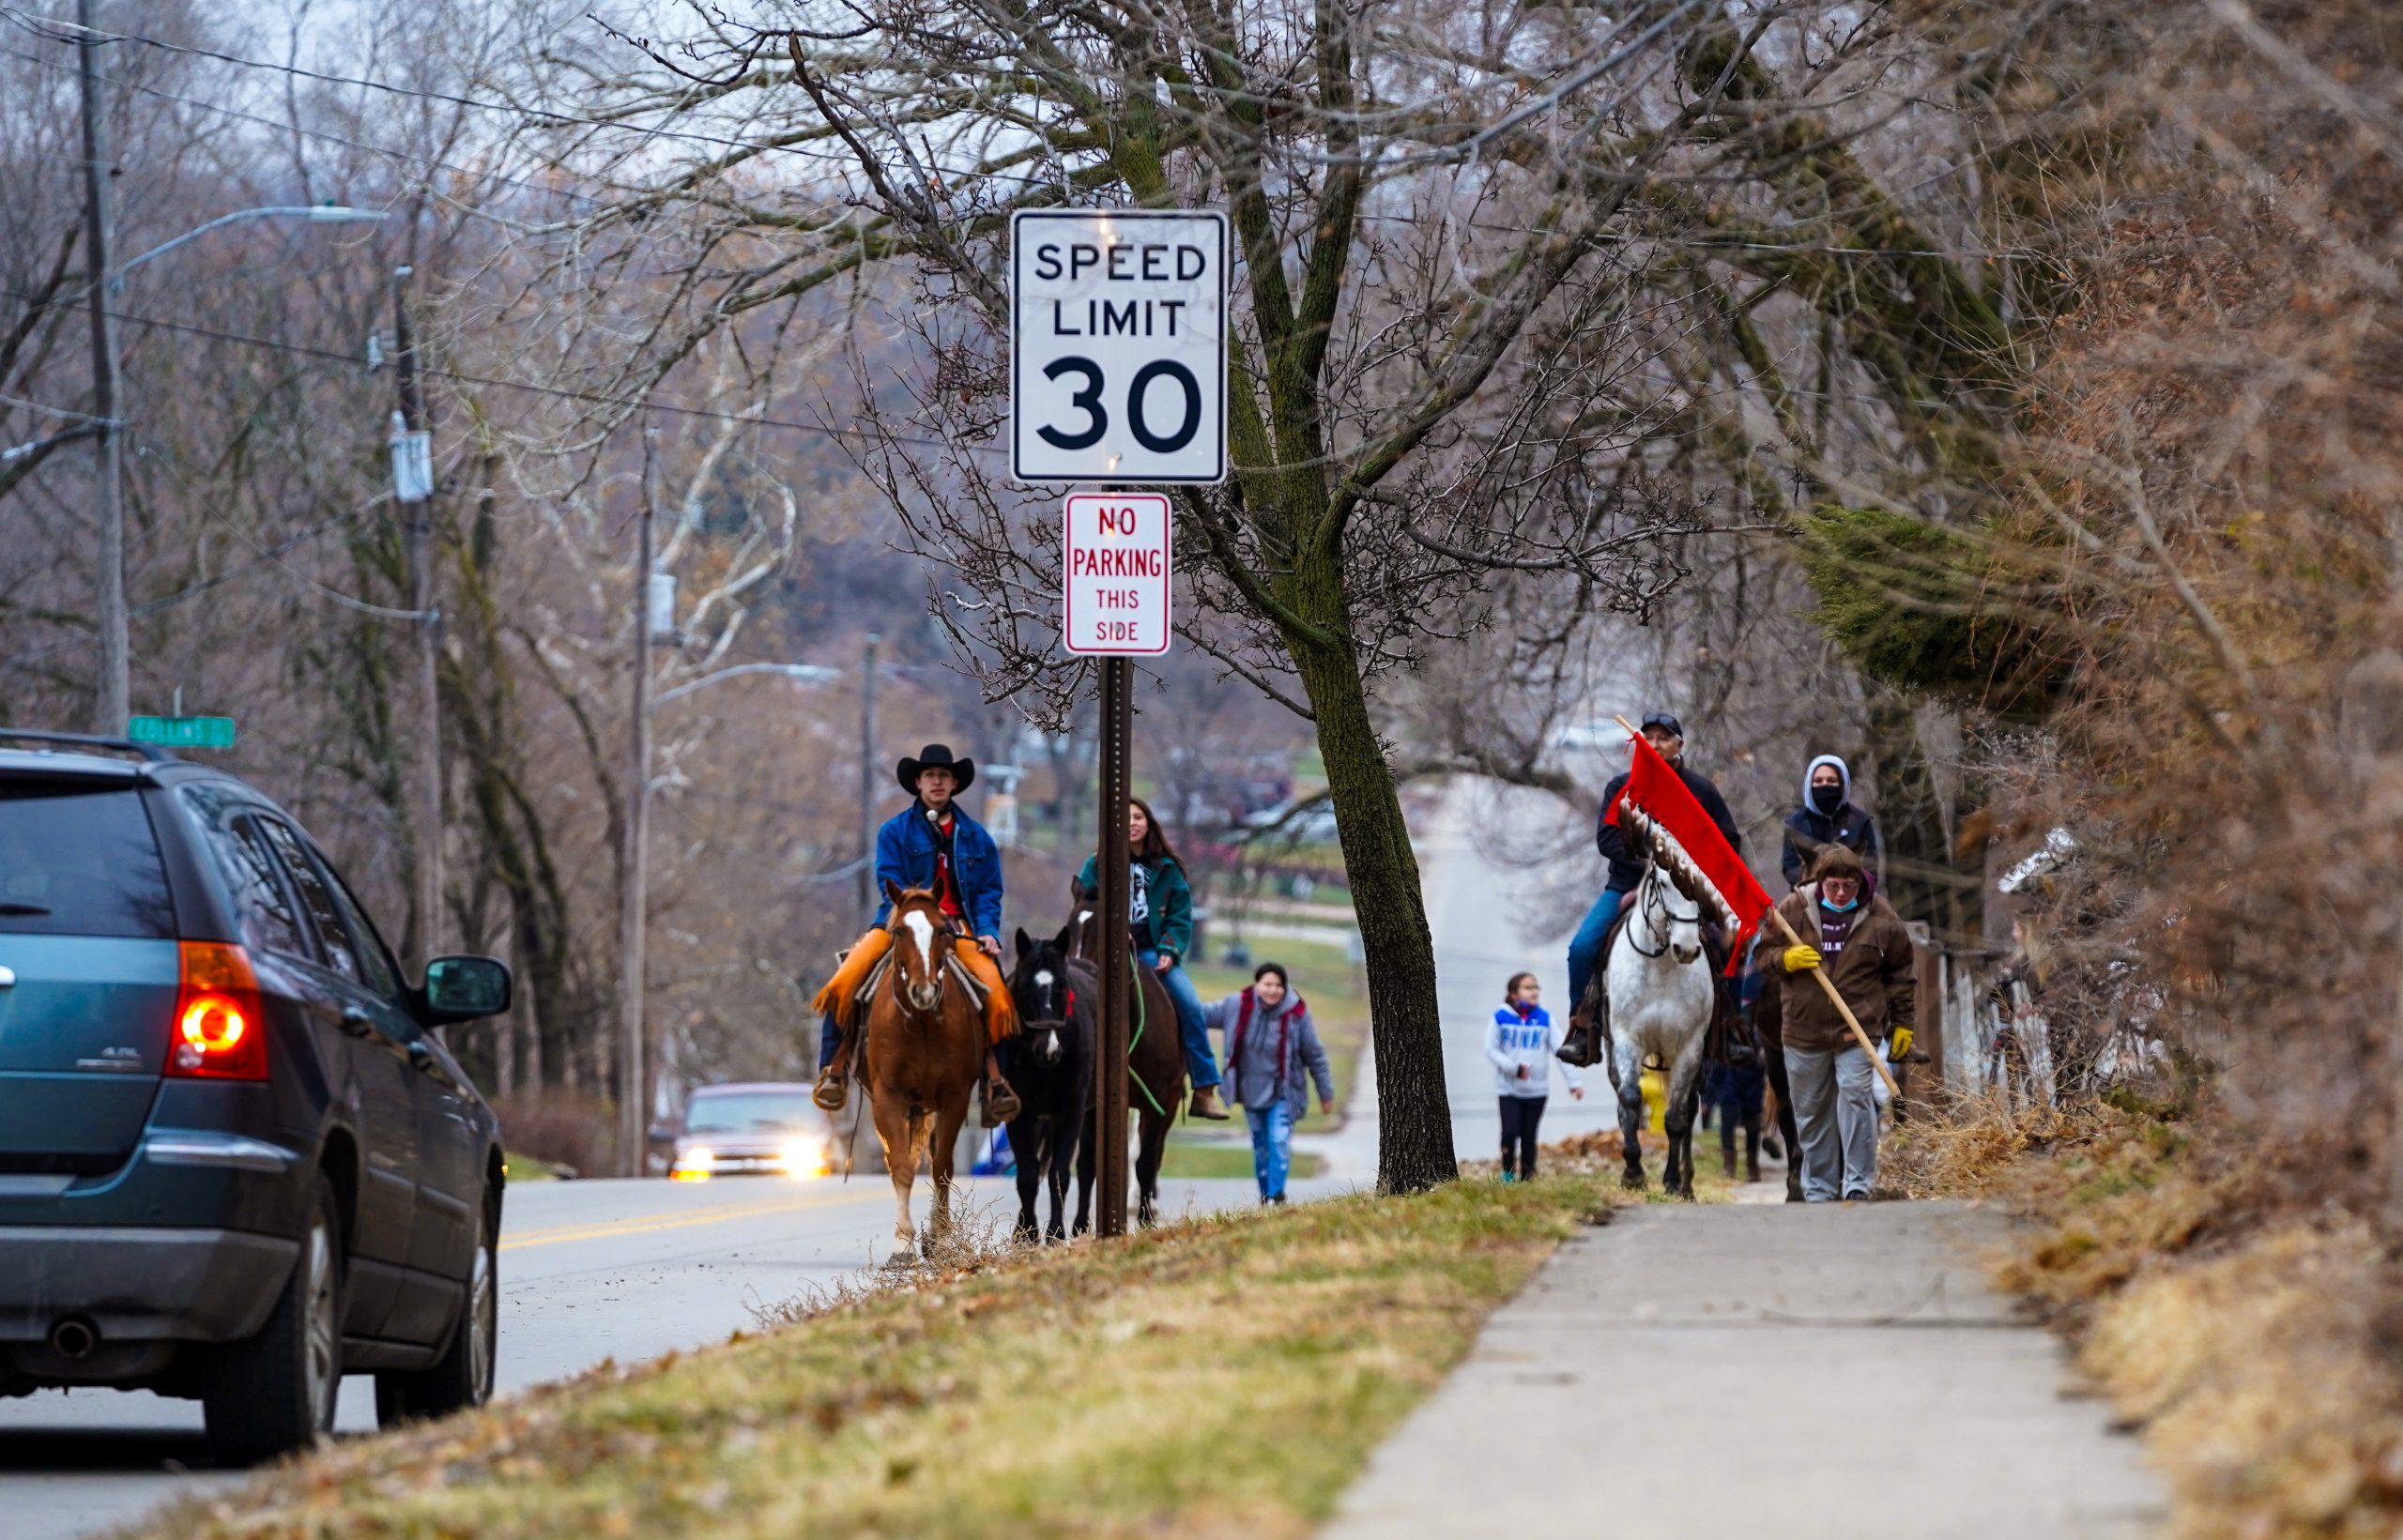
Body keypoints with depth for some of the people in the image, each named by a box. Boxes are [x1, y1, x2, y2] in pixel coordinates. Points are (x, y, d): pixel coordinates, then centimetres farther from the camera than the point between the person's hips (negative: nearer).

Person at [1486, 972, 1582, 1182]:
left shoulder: (1545, 1019, 1)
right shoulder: (1501, 1017, -4)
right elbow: (1491, 1049, -2)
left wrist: (1573, 1081, -10)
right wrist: (1514, 1068, -16)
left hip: (1536, 1091, 2)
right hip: (1508, 1088, -2)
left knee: (1529, 1137, 5)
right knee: (1510, 1132, -13)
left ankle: (1527, 1179, 15)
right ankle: (1507, 1173, 6)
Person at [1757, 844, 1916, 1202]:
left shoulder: (1880, 916, 0)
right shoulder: (1793, 909, 0)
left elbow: (1901, 971, 9)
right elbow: (1763, 955, 7)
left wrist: (1903, 1022, 9)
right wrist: (1786, 959, -16)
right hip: (1804, 1029, 2)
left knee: (1856, 1098, -15)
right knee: (1811, 1111, 8)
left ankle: (1858, 1186, -10)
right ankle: (1818, 1192, 17)